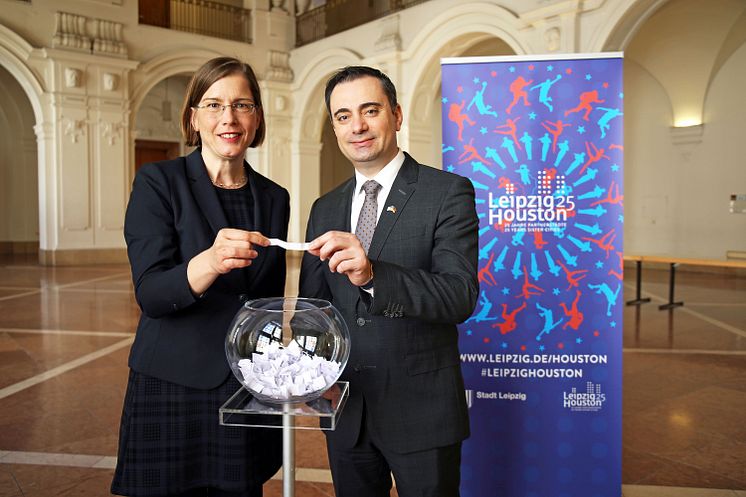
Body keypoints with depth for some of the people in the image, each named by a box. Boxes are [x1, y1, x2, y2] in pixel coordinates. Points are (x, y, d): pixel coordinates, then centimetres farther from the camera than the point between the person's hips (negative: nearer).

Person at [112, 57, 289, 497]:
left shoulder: (274, 198, 5)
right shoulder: (158, 182, -7)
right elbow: (151, 294, -17)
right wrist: (209, 263, -35)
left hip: (251, 394, 4)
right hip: (174, 392, -3)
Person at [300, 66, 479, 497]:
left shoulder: (448, 193, -9)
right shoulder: (325, 210, 7)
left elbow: (461, 296, -20)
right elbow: (311, 304, 11)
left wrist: (373, 275, -35)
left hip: (421, 412, -4)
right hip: (346, 412, 5)